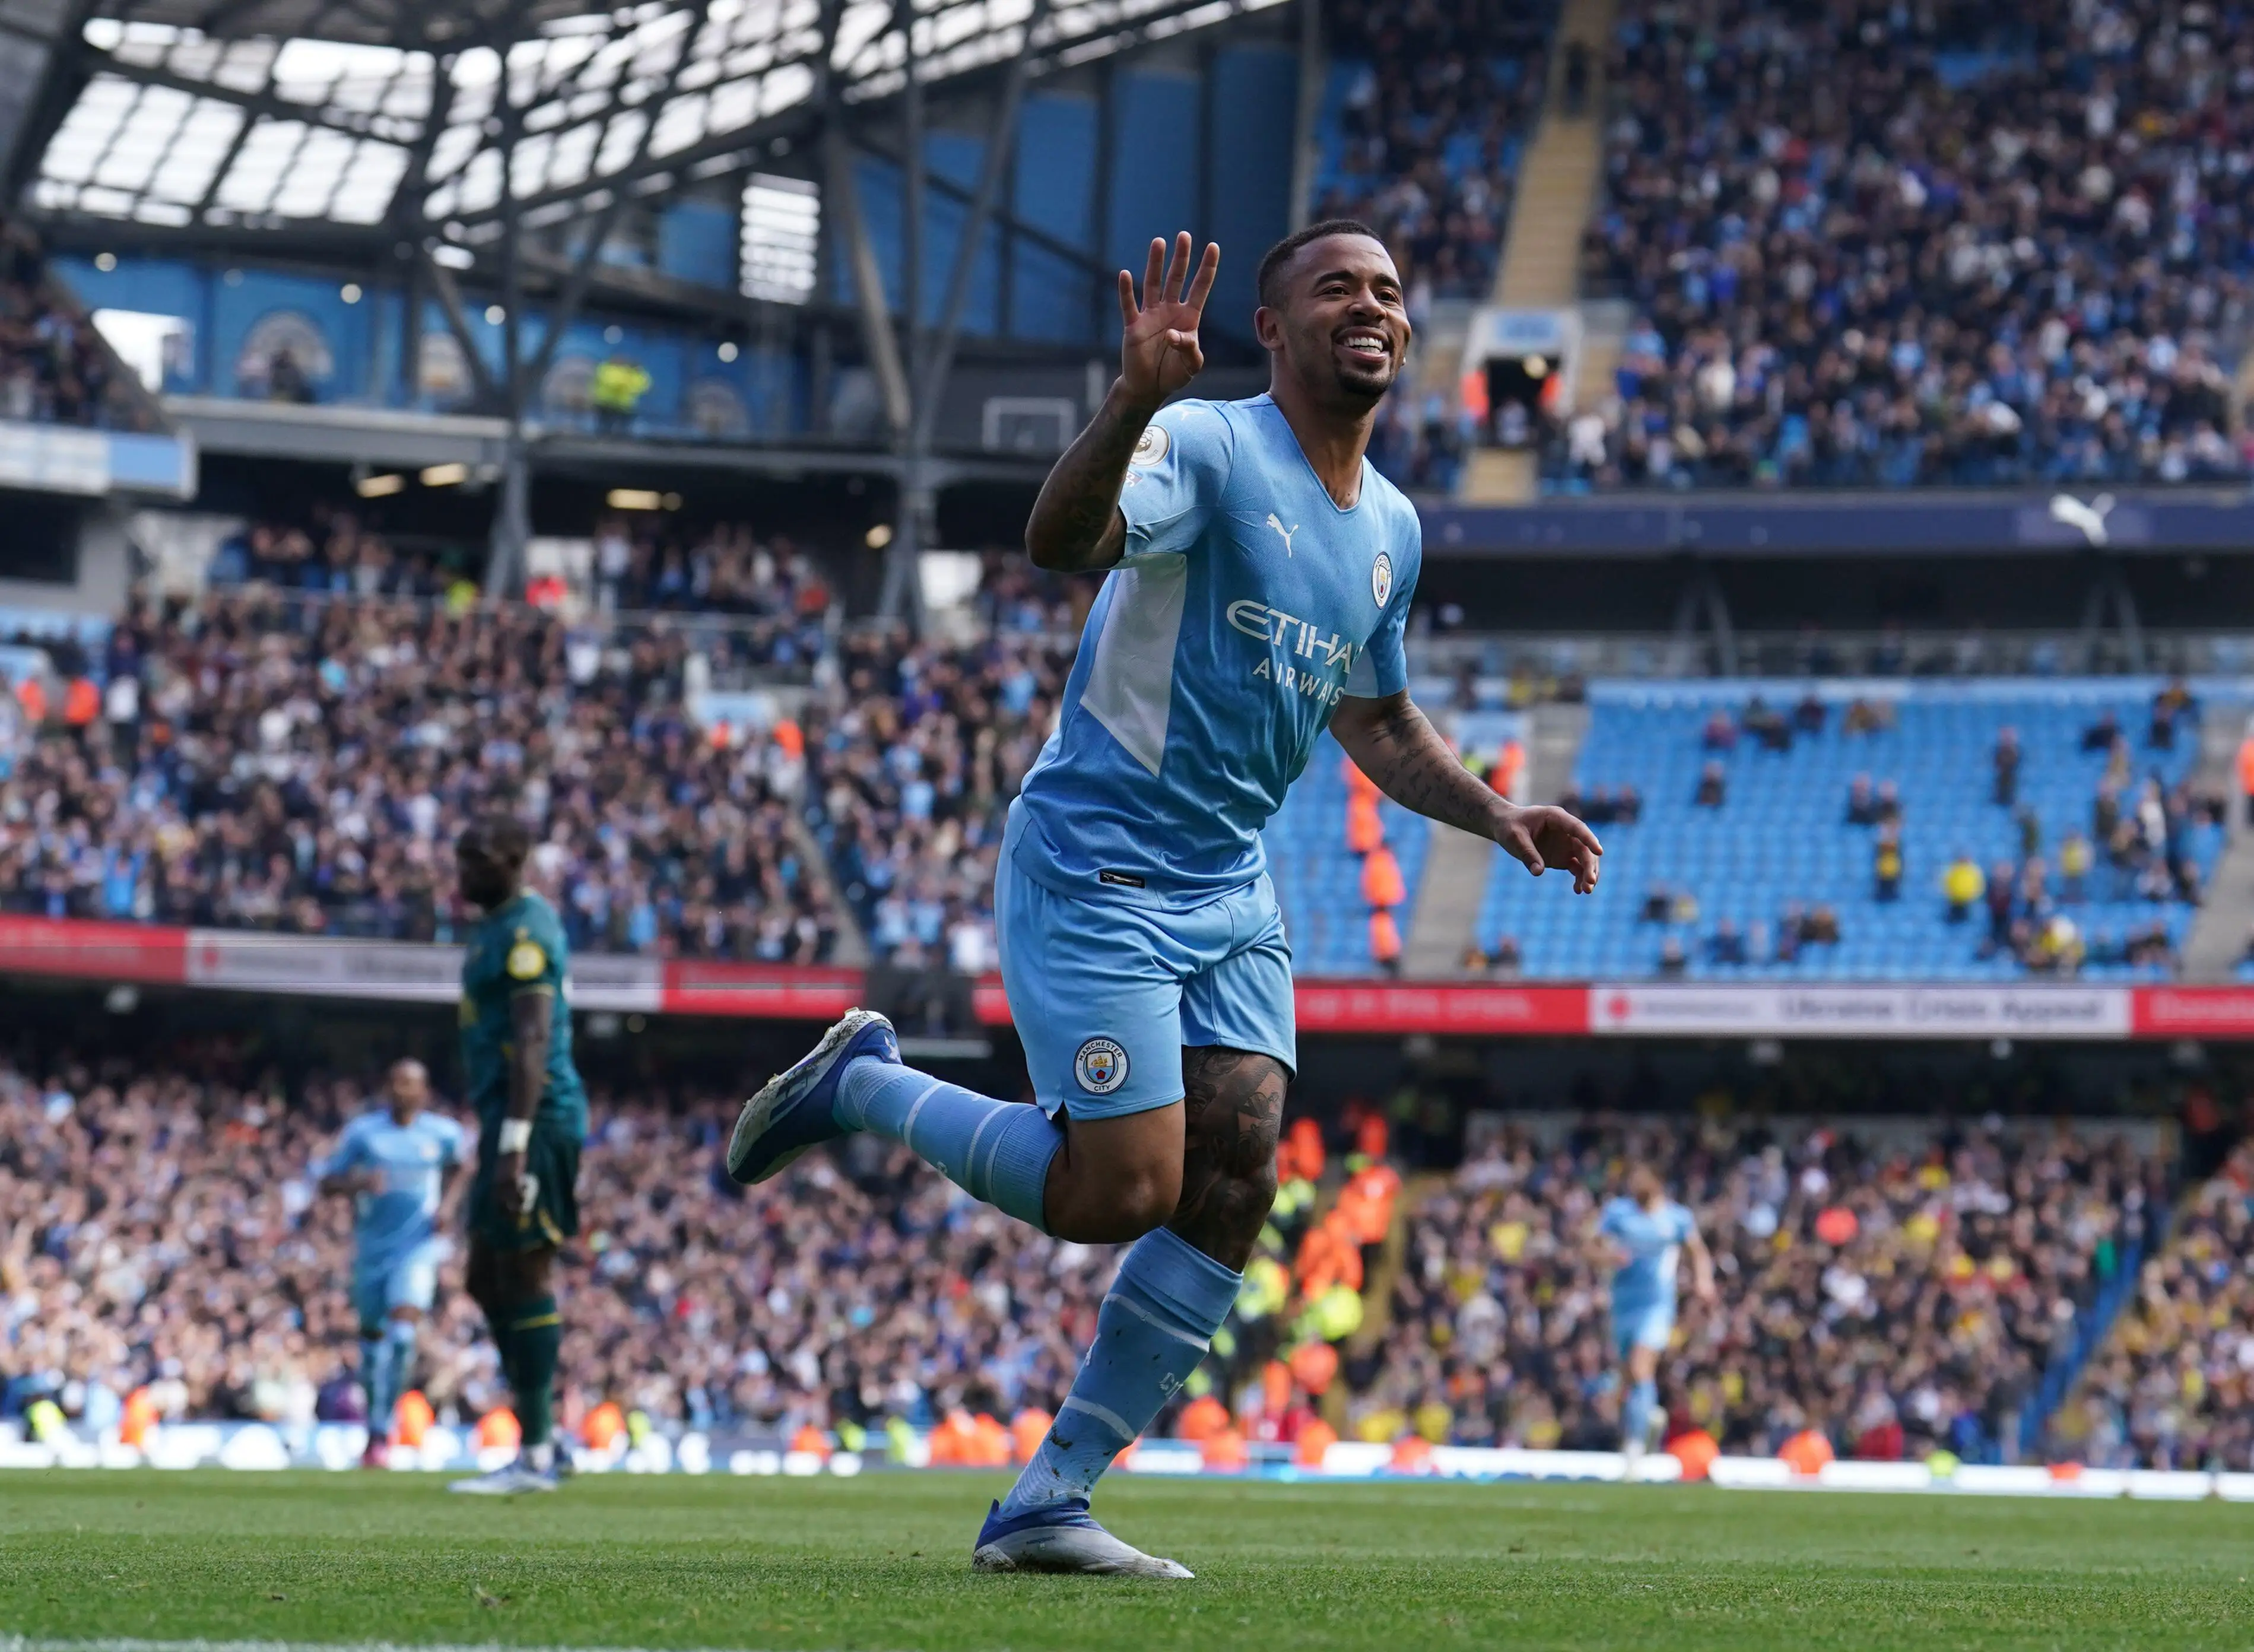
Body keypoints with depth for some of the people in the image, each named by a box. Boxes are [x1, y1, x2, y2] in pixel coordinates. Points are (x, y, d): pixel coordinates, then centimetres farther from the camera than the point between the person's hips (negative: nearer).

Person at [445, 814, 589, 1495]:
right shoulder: (496, 929, 19)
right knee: (488, 1282, 13)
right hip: (504, 1119, 11)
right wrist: (492, 1141, 26)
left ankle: (535, 1457, -4)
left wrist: (514, 1145, -26)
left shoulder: (527, 931, -14)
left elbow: (532, 1042, -21)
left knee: (523, 1277, -7)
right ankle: (544, 1434, 17)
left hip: (537, 1118, -11)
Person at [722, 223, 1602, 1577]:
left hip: (1231, 893, 8)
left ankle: (1050, 1502, -2)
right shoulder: (1207, 448, -12)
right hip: (1094, 867, -8)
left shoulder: (1392, 530, 13)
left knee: (1236, 1178, -9)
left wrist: (1497, 816, 14)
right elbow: (1062, 539, -32)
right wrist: (1135, 399, -49)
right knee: (1120, 1193, -14)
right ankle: (860, 1086, 12)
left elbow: (1377, 721, 29)